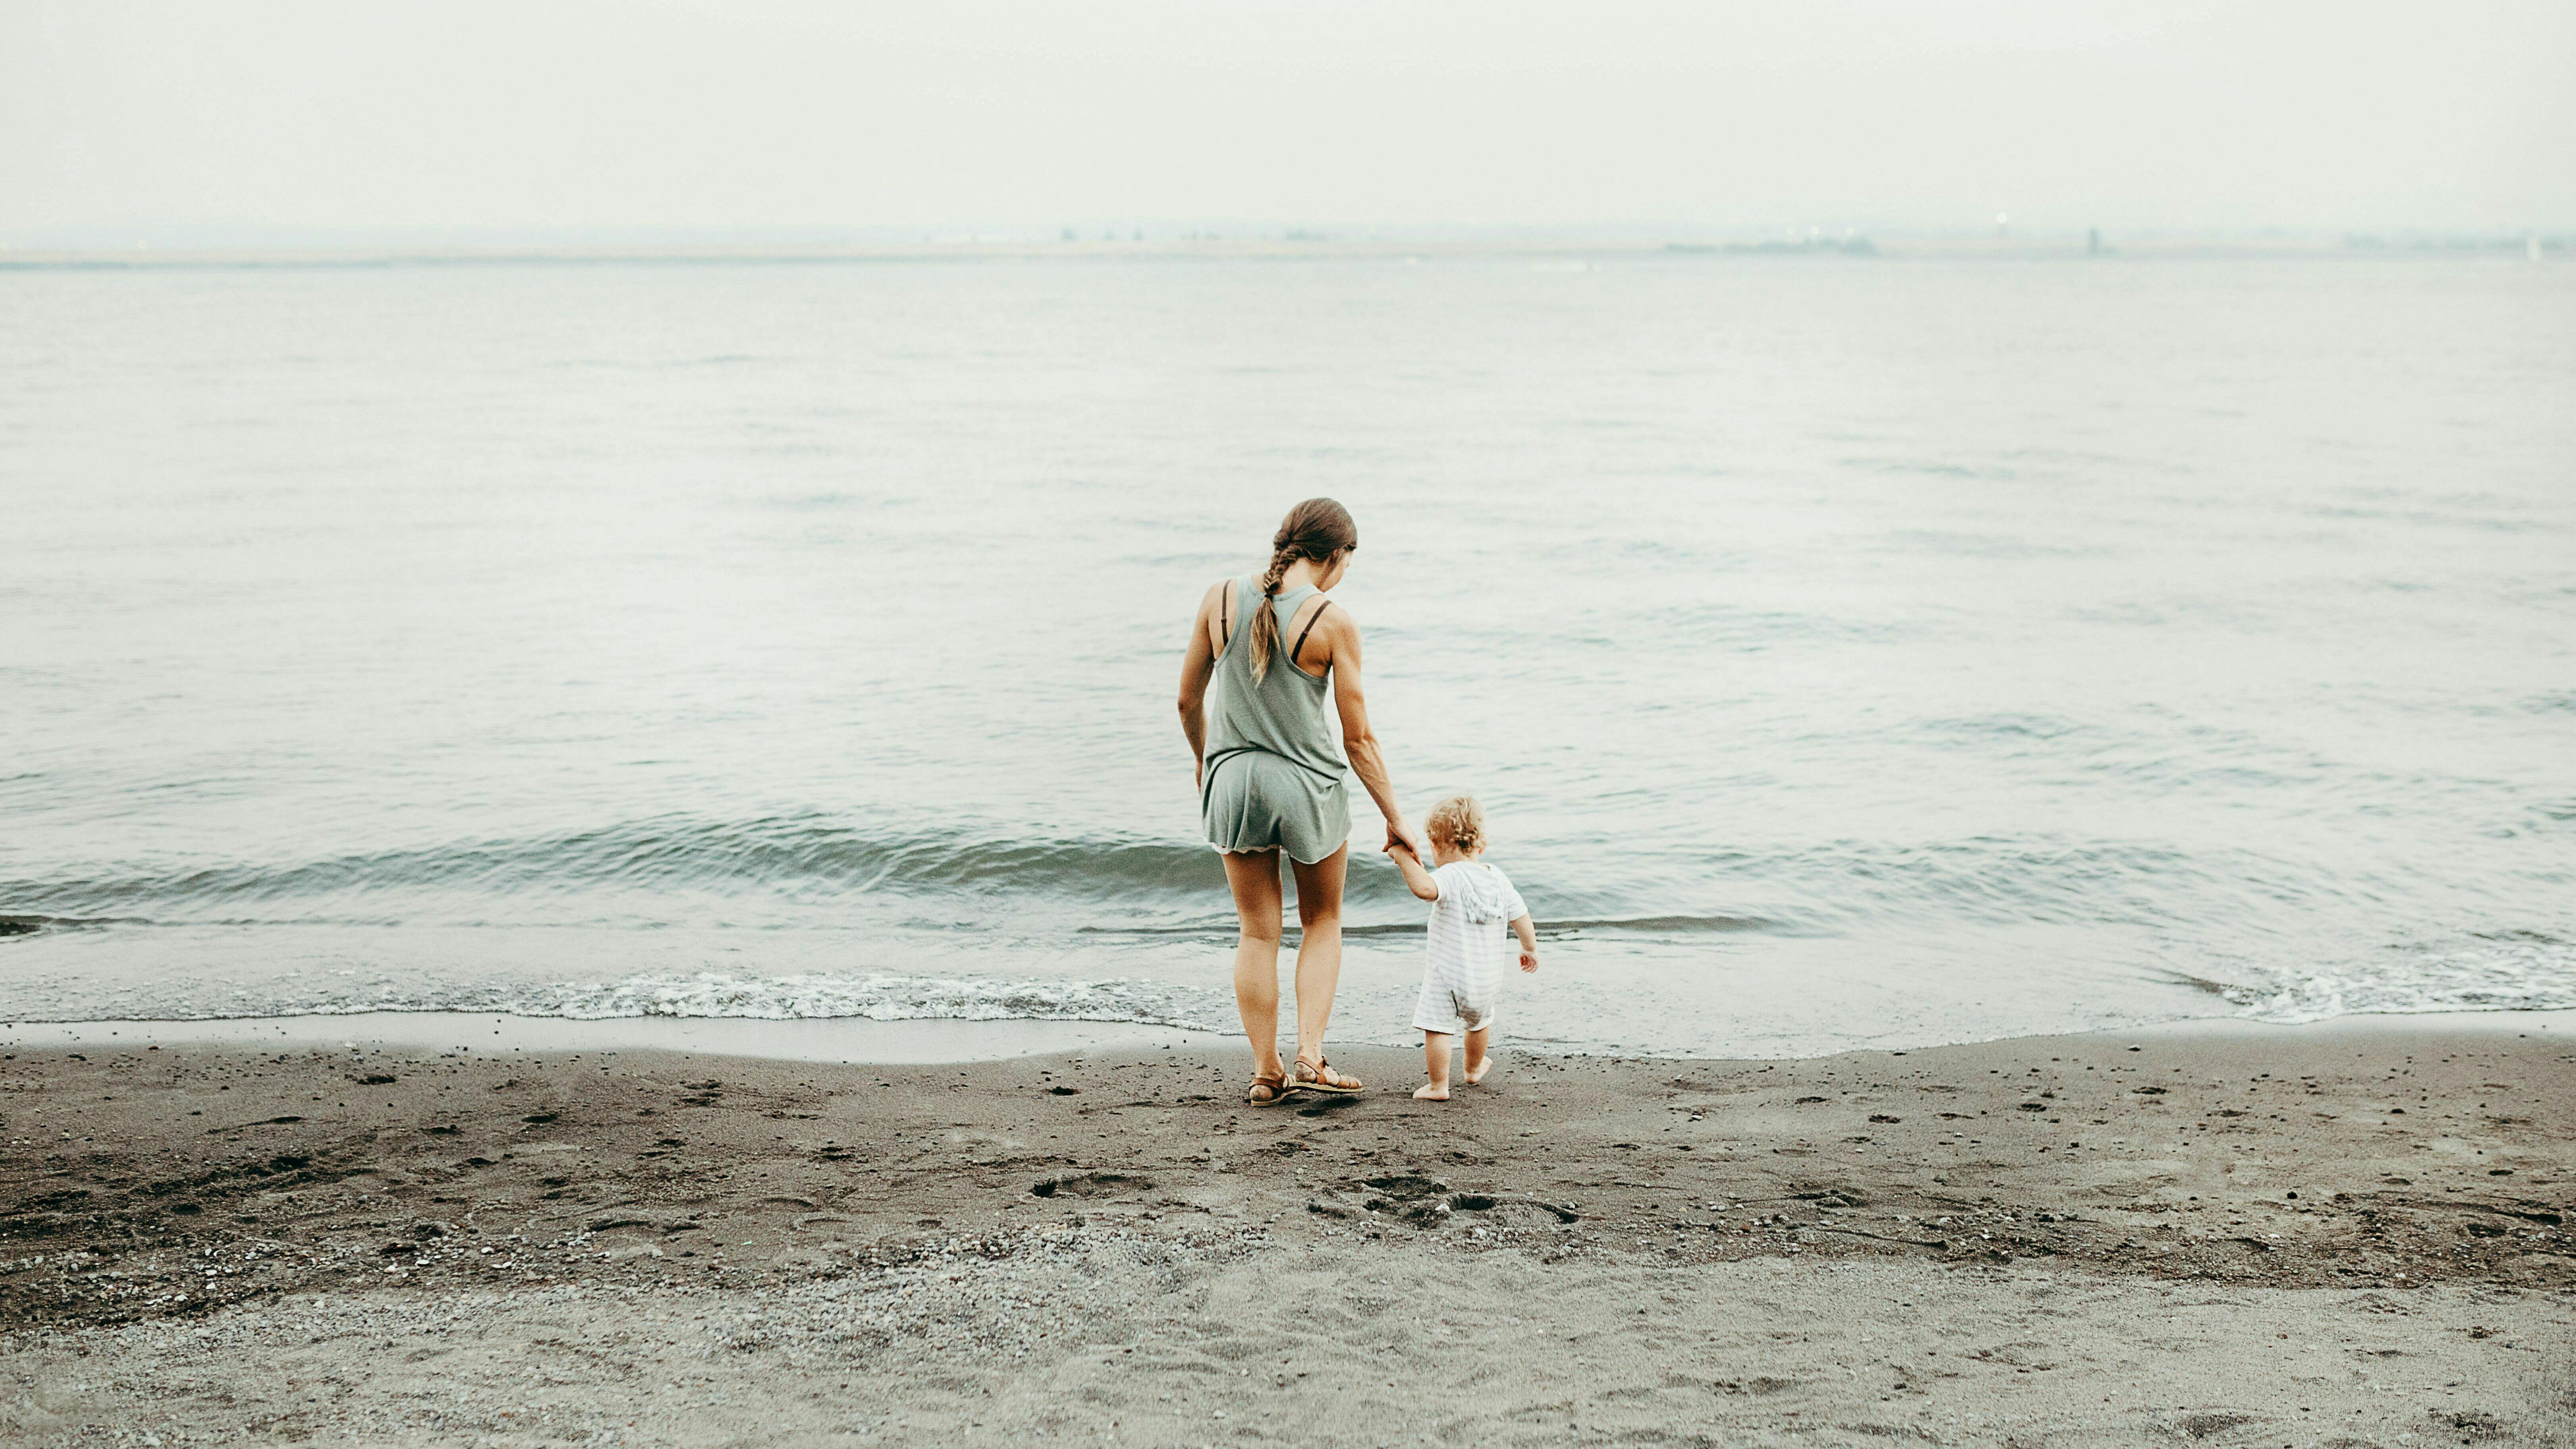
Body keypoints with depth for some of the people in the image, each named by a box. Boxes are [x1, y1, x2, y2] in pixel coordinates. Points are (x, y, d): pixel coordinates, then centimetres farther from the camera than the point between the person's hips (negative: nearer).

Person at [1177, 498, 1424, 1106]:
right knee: (1323, 923, 19)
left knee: (1257, 934, 15)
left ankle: (1267, 1072, 18)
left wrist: (1205, 758, 25)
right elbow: (1358, 738, -8)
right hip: (1309, 785, -3)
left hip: (1233, 781, 3)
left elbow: (1188, 701, 5)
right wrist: (1395, 818, 2)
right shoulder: (1333, 622, -13)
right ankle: (1311, 1056, 9)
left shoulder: (1220, 600, -4)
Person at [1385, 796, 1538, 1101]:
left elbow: (1425, 888, -41)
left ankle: (1438, 1086, 1)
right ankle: (1474, 1069, 49)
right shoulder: (1500, 880, 2)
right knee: (1479, 1022, 28)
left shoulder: (1450, 876, -19)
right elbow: (1521, 918, 7)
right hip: (1488, 977, 7)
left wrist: (1405, 858, -33)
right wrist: (1530, 950, 22)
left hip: (1447, 973, -7)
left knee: (1437, 1028, 1)